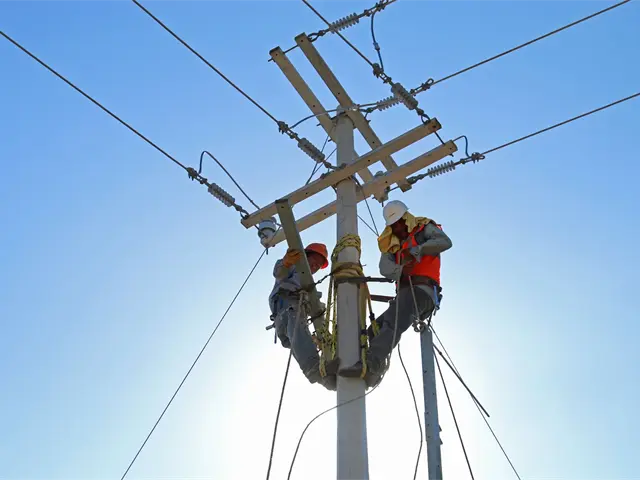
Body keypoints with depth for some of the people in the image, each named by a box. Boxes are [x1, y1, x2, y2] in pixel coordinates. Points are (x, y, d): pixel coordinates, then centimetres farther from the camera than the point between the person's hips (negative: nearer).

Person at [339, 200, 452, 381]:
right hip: (404, 293, 8)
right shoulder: (391, 244, 24)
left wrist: (416, 250, -16)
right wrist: (401, 269, -20)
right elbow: (385, 268, 3)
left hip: (421, 290, -8)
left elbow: (445, 242, -10)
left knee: (392, 324, -30)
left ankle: (371, 362, -48)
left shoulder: (424, 228, 12)